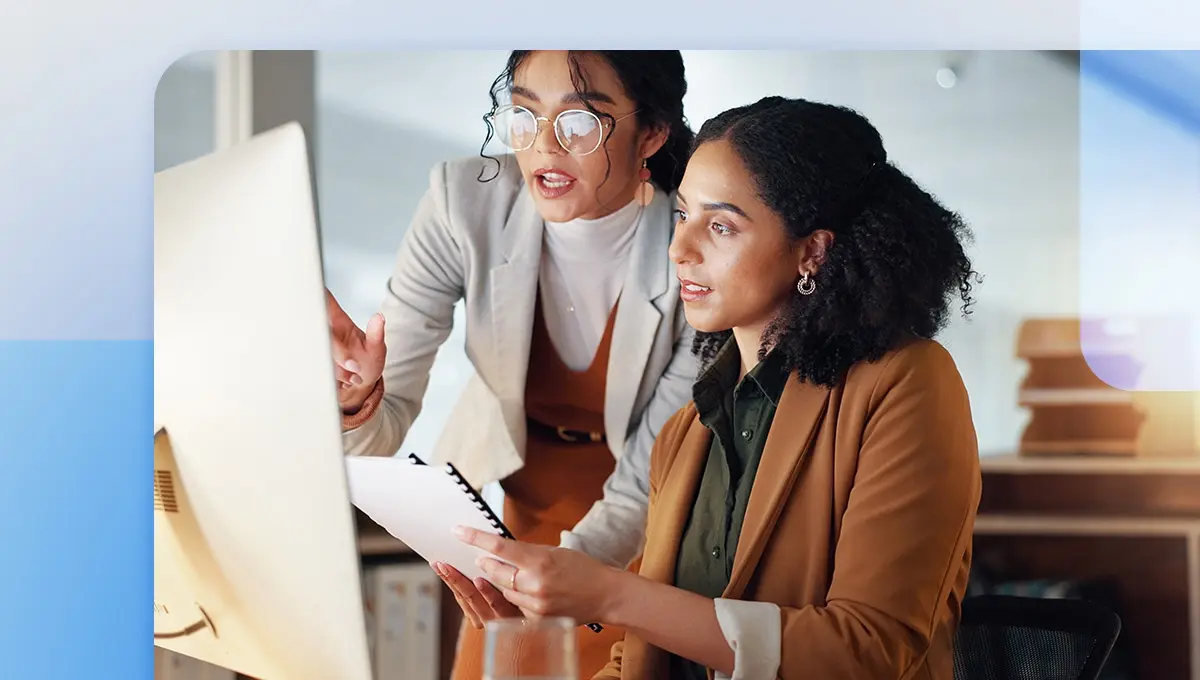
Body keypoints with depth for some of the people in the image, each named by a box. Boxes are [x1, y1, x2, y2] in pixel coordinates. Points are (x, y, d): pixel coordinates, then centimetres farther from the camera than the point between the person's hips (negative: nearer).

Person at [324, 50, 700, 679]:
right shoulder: (466, 200, -23)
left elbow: (646, 481, -23)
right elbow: (382, 432, -22)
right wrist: (354, 397, -45)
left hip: (638, 526, -2)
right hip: (506, 482, 2)